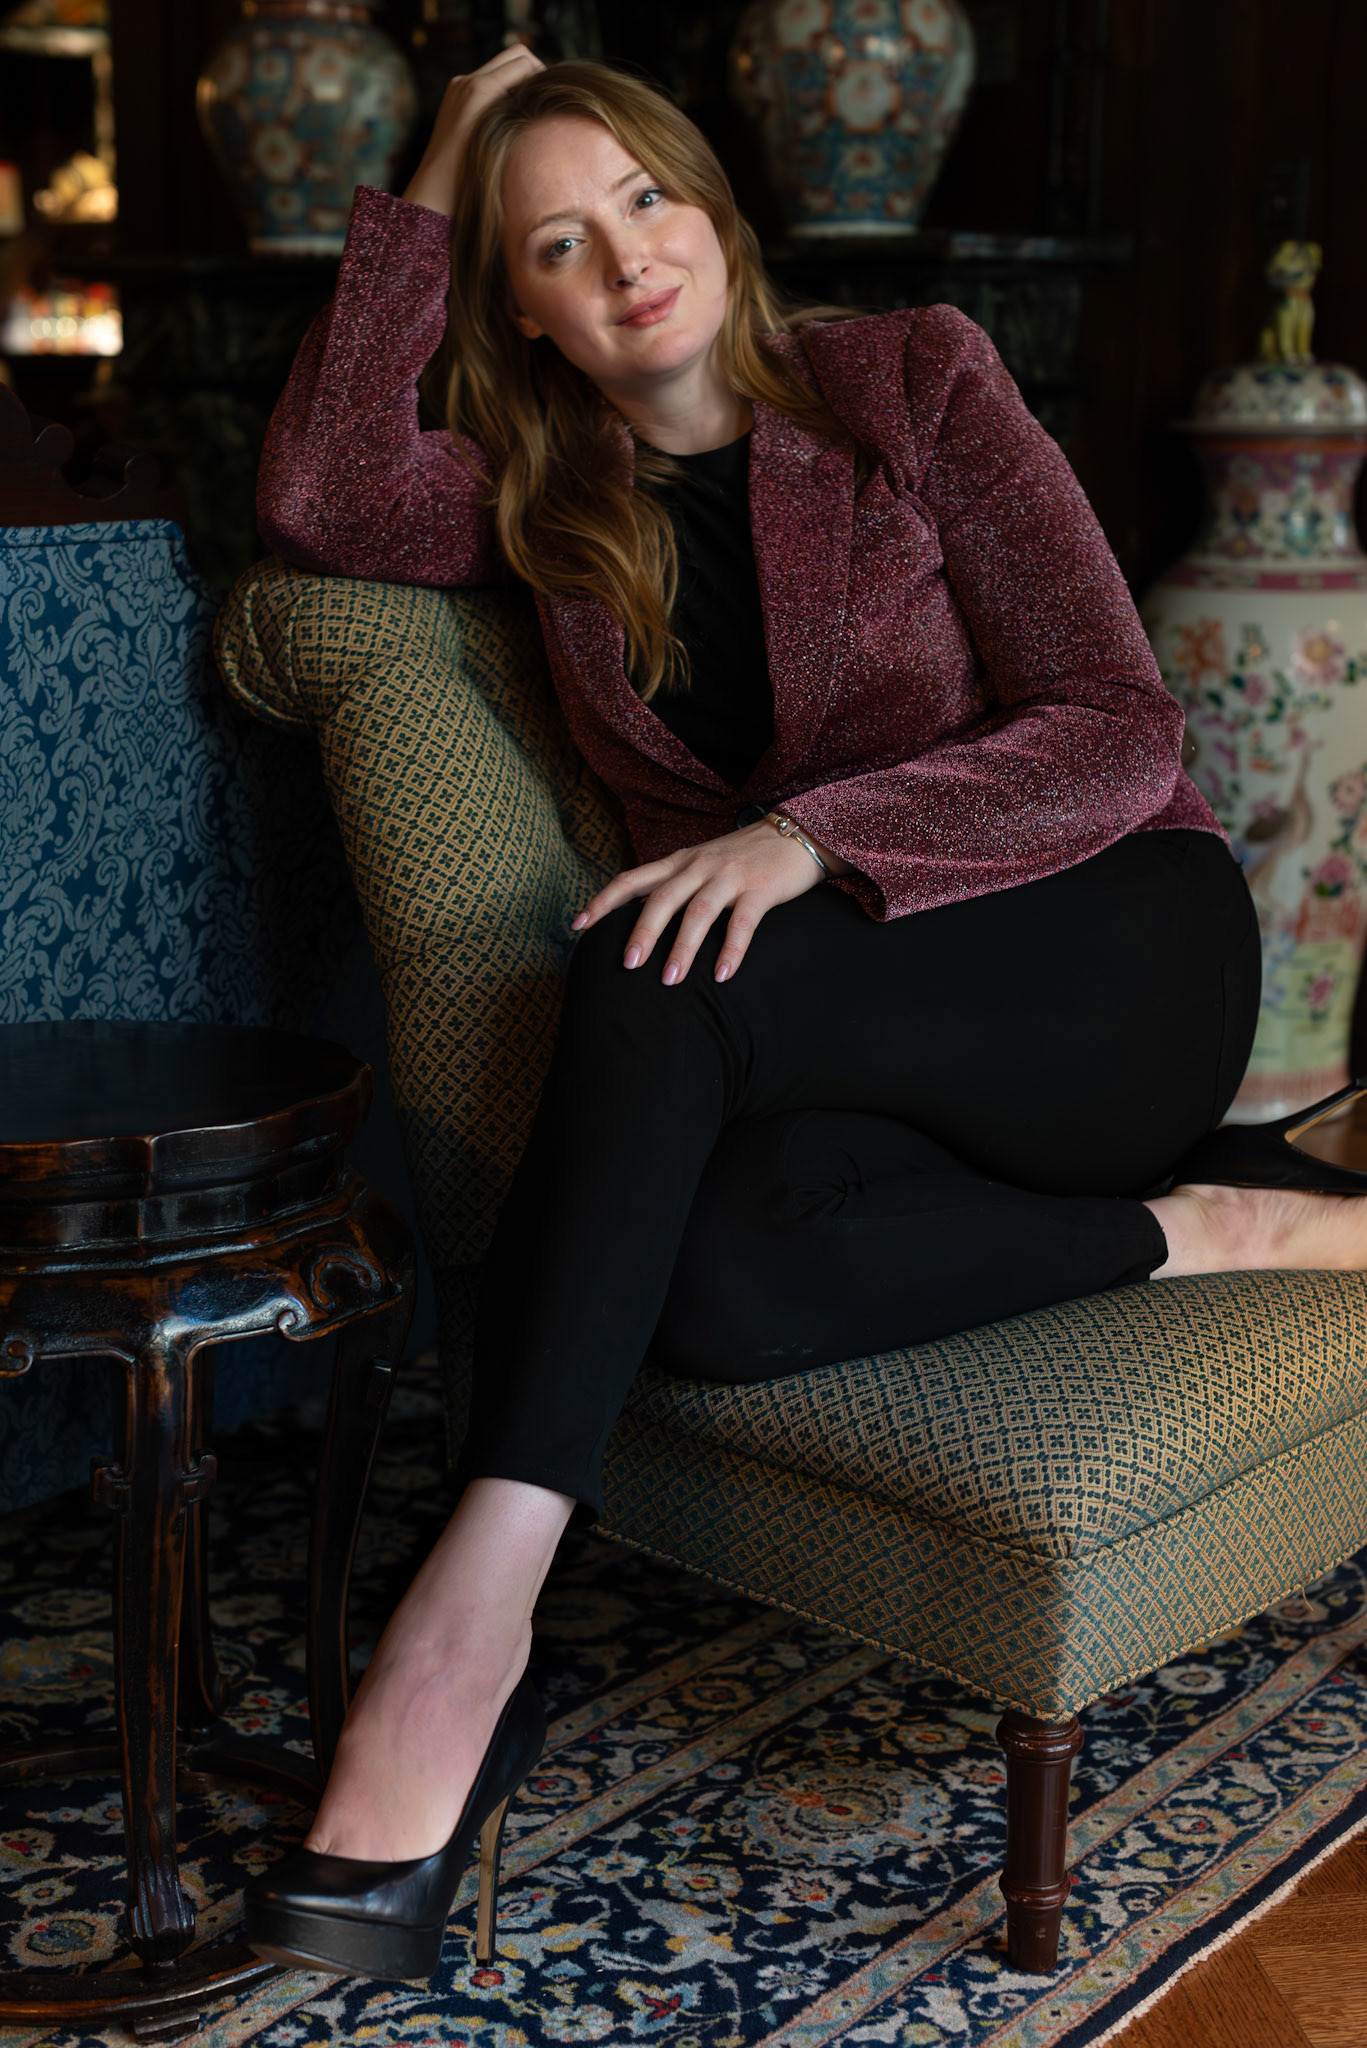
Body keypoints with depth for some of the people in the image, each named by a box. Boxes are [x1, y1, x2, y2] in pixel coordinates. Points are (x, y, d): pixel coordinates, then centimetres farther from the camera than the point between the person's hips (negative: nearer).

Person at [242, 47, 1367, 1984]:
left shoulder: (913, 381, -1)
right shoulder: (547, 496, 11)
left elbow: (1123, 736, -10)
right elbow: (319, 499, -10)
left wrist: (810, 833, -24)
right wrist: (419, 202, -2)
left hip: (1126, 958, -4)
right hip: (867, 1041, 4)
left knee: (653, 980, -33)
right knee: (717, 1279, -34)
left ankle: (472, 1616, -36)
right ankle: (1189, 1237, -16)